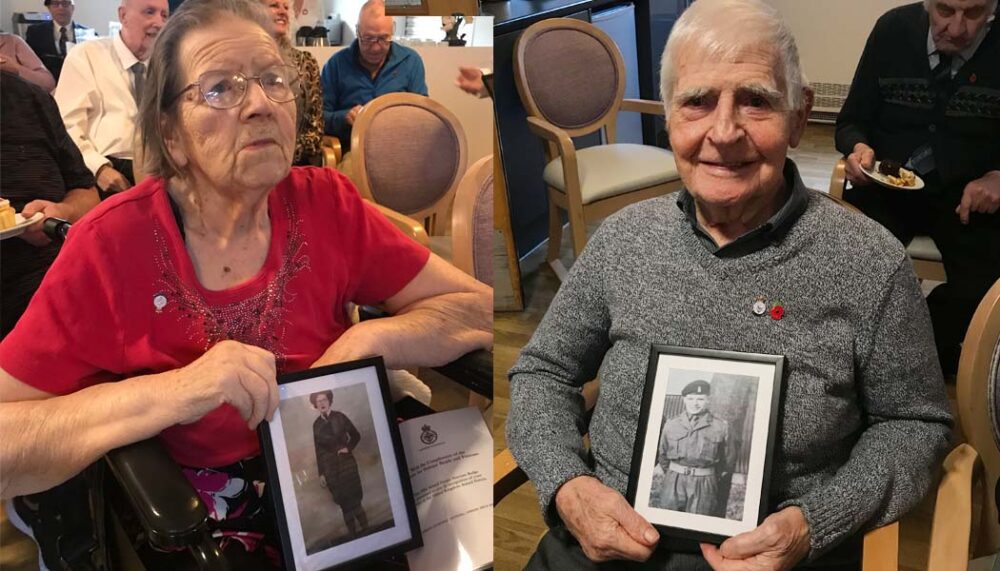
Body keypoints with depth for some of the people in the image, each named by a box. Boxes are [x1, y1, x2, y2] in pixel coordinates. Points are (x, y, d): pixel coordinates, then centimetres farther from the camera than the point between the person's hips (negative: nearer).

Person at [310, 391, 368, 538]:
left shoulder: (340, 417, -2)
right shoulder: (316, 424, 3)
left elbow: (356, 435, 6)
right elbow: (318, 450, 7)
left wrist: (348, 448, -9)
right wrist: (321, 473, 6)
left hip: (346, 462, -2)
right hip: (330, 466, 2)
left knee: (354, 499, -3)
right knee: (344, 502, 2)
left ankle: (365, 529, 3)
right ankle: (353, 533, 7)